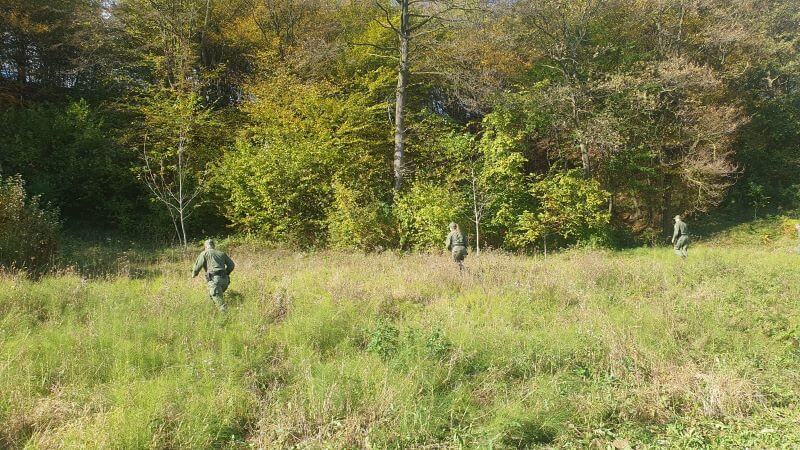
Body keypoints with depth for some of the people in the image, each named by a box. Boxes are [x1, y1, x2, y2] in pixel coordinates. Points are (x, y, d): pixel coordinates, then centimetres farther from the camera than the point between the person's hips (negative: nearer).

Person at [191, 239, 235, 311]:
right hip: (225, 279, 6)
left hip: (214, 279, -6)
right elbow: (231, 265, 19)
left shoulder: (204, 253, 10)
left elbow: (198, 265, 1)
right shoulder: (221, 253, 22)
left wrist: (194, 274, 19)